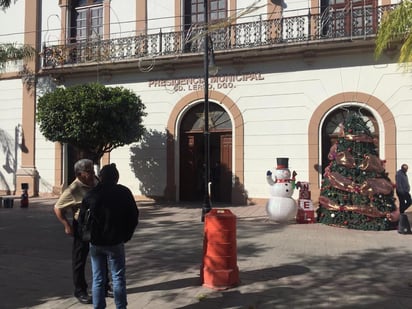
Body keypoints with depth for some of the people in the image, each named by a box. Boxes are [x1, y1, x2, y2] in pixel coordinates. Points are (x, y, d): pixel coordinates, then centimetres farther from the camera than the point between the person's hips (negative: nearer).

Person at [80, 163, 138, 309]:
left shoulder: (91, 194, 0)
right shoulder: (124, 193, -5)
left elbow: (82, 218, 4)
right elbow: (134, 216, -2)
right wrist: (126, 235, 9)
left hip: (95, 242, 2)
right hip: (115, 242, -2)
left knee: (98, 279, 11)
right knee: (118, 278, 9)